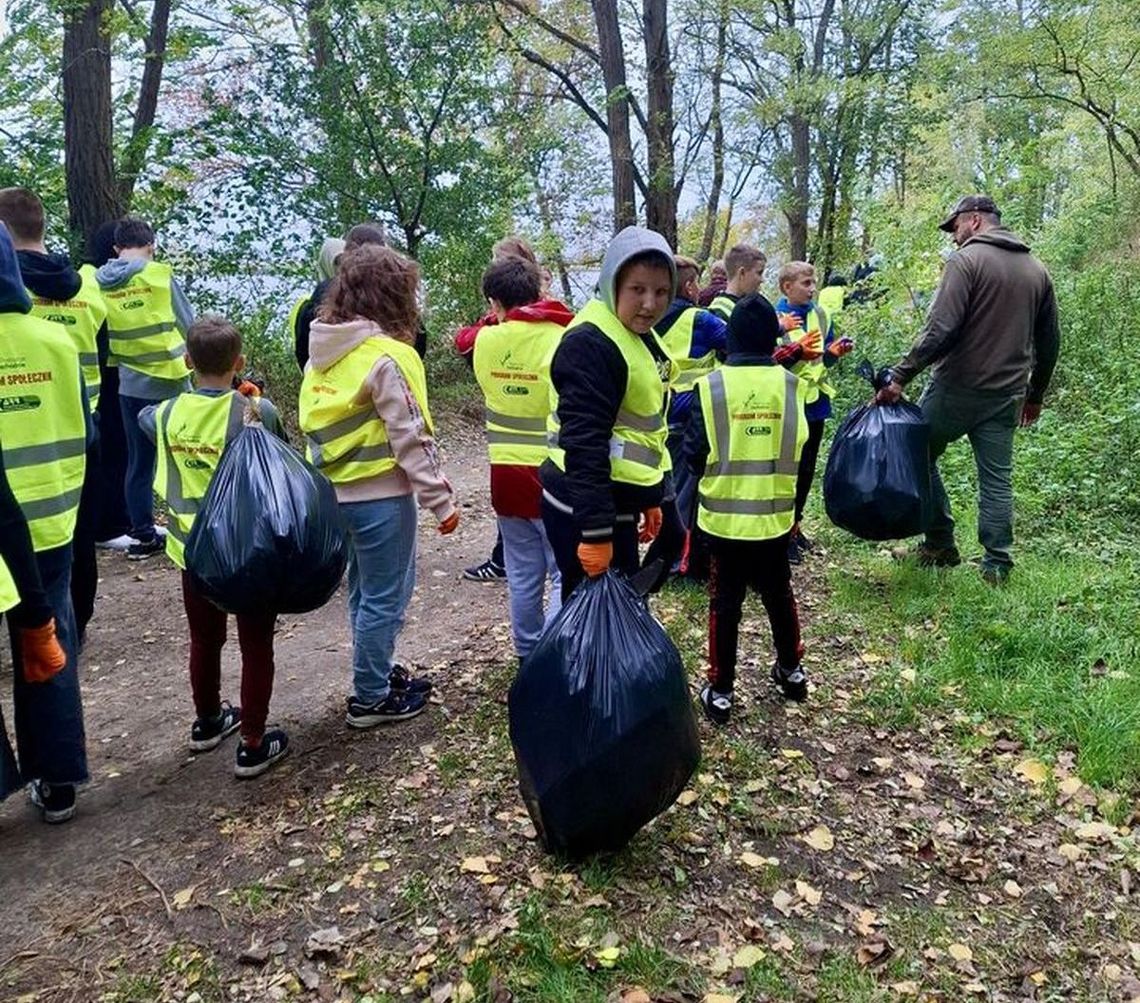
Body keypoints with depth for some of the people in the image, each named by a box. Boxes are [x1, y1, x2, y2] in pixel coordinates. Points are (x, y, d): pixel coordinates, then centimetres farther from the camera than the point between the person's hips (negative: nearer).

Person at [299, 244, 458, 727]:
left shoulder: (322, 353, 6)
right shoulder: (387, 356, -17)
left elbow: (318, 424, 9)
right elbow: (411, 438, -18)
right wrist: (441, 500, -14)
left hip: (338, 491, 8)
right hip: (381, 495, -8)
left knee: (366, 591, 21)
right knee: (385, 597, 5)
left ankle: (379, 672, 36)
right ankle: (371, 699, 16)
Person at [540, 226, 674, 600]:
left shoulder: (640, 336, 12)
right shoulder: (590, 343, -19)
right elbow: (584, 443, -25)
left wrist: (650, 499, 21)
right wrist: (595, 530, -26)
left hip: (615, 503, 10)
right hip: (582, 509, -10)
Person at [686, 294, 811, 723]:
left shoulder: (711, 385, -12)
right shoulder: (791, 385, -5)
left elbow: (694, 454, -9)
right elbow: (798, 448, 1)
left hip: (724, 515, -2)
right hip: (775, 514, 2)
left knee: (725, 602, 9)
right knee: (779, 593, 21)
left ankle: (720, 690, 15)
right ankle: (791, 669, 38)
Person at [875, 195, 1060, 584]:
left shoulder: (967, 260, -8)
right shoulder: (1037, 270, 14)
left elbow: (940, 329, -19)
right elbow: (1050, 341, 17)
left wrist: (901, 376, -18)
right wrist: (1035, 394, 26)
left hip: (958, 388, -6)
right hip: (1006, 395, 6)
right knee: (997, 479, 10)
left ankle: (940, 545, 11)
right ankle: (997, 565, 12)